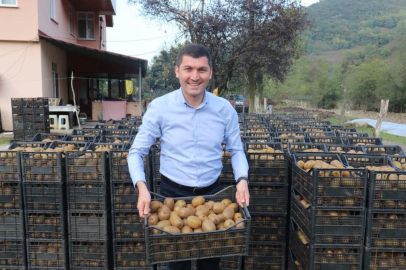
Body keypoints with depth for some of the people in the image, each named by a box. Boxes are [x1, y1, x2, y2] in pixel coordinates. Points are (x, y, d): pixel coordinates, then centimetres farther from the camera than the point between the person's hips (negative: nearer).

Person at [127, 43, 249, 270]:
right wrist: (142, 188, -23)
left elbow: (236, 150, 3)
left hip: (212, 192, 2)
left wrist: (242, 180, -15)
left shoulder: (225, 109, -7)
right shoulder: (159, 107, -12)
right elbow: (137, 152, -7)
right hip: (173, 193, -1)